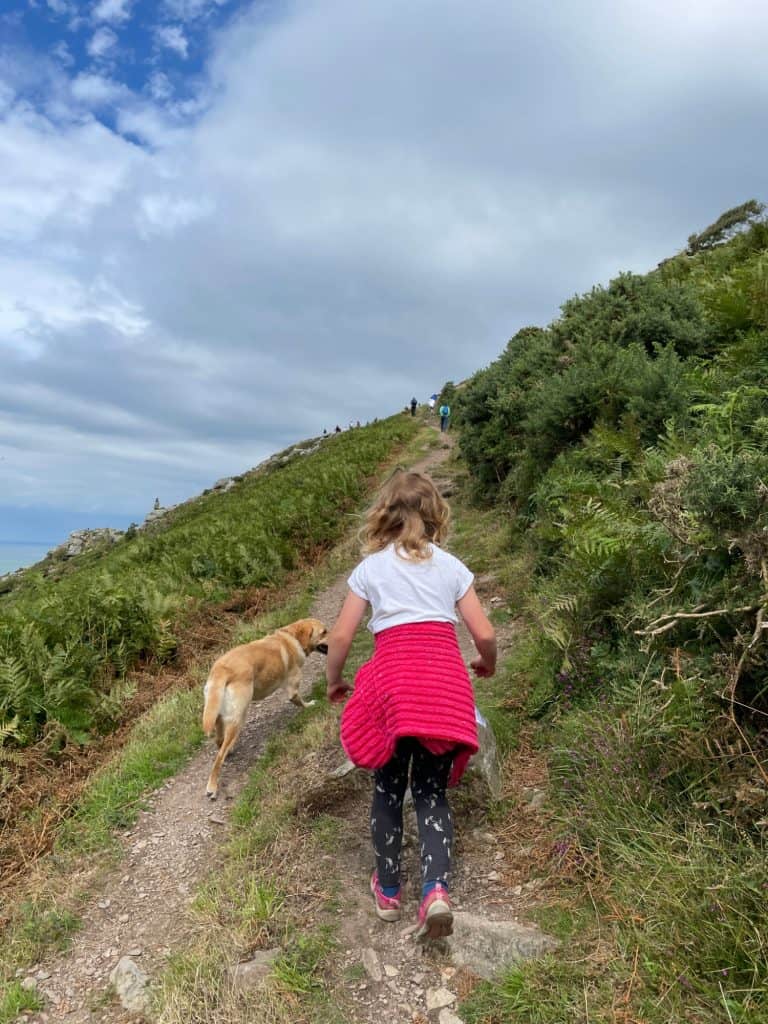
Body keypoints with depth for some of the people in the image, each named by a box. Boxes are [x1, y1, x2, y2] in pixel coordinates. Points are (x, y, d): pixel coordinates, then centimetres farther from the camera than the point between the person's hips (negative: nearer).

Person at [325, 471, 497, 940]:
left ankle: (389, 891, 30)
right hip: (445, 680, 1)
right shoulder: (451, 565, 12)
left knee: (389, 789, 18)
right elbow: (485, 634, 8)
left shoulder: (370, 568, 9)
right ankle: (436, 890, -2)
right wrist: (488, 665, 30)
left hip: (392, 677, -1)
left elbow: (341, 637, 7)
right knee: (432, 791, 14)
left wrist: (334, 681, 25)